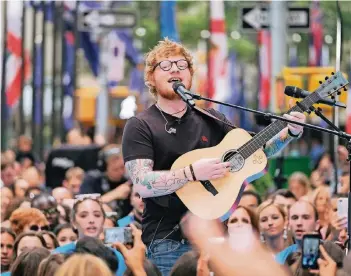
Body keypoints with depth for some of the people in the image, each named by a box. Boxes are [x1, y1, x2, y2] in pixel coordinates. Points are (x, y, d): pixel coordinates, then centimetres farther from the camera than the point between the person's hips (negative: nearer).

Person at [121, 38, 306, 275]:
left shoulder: (211, 120, 11)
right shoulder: (141, 127, -4)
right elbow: (142, 184, -17)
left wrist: (290, 133, 4)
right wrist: (193, 173, -25)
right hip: (169, 240, -5)